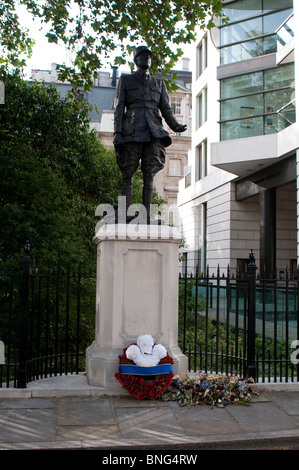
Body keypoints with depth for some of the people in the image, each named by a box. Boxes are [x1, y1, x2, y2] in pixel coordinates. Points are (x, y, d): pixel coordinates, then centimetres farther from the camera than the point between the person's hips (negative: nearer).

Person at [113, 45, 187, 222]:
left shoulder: (159, 83, 25)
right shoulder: (125, 80, 18)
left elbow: (166, 108, 16)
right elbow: (119, 108, 9)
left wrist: (176, 126, -3)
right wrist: (117, 132, -5)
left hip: (154, 132, 2)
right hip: (132, 132, -2)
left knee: (149, 174, -6)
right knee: (128, 174, -6)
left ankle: (146, 215, -7)